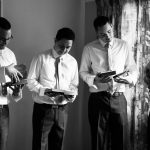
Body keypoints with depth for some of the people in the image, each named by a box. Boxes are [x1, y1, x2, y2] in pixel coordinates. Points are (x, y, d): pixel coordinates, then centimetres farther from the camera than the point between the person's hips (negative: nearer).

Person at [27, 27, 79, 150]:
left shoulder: (72, 62, 6)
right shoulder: (41, 58, -6)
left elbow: (74, 84, 12)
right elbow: (31, 81, -4)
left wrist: (72, 94, -10)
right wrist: (44, 90, -22)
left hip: (62, 109, 4)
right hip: (43, 108, -4)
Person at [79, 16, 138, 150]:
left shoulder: (123, 46, 5)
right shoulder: (89, 48, 2)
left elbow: (133, 70, 10)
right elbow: (83, 72, 7)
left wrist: (129, 78, -13)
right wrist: (95, 79, -14)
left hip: (119, 98, 1)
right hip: (98, 98, -1)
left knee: (121, 139, 2)